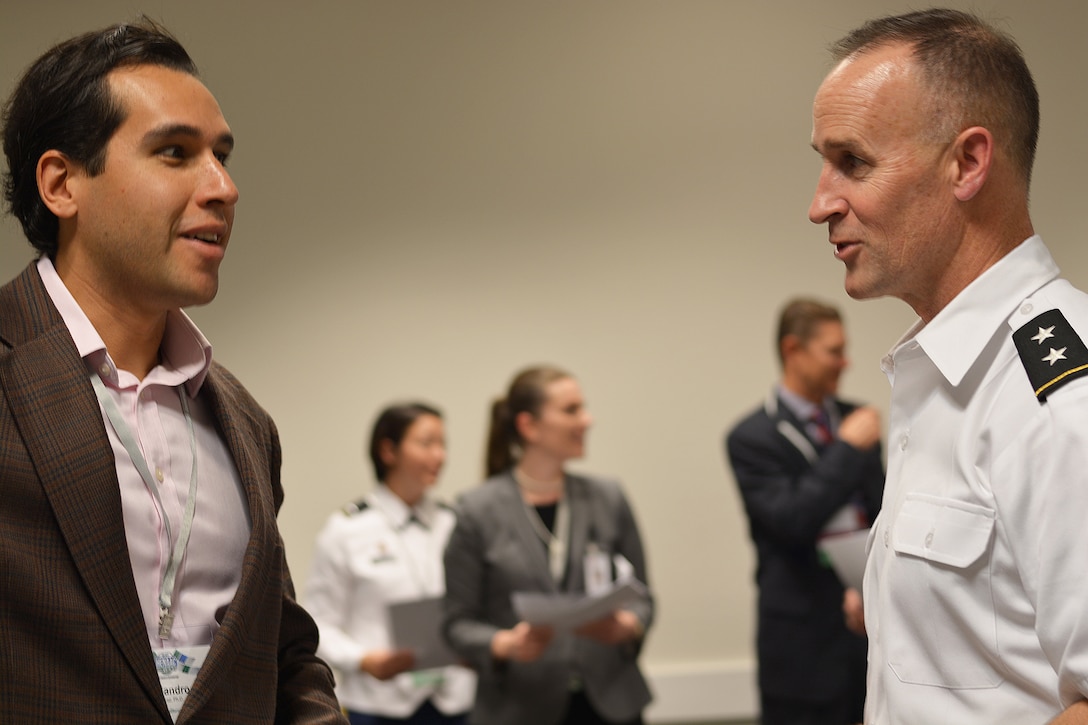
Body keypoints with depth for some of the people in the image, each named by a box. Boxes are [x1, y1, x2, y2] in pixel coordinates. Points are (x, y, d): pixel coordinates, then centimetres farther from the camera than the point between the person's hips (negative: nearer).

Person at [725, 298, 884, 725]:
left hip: (868, 623, 5)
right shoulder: (752, 437, -8)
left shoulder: (853, 419, 10)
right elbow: (791, 522, -19)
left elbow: (882, 513, 14)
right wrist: (847, 449, -15)